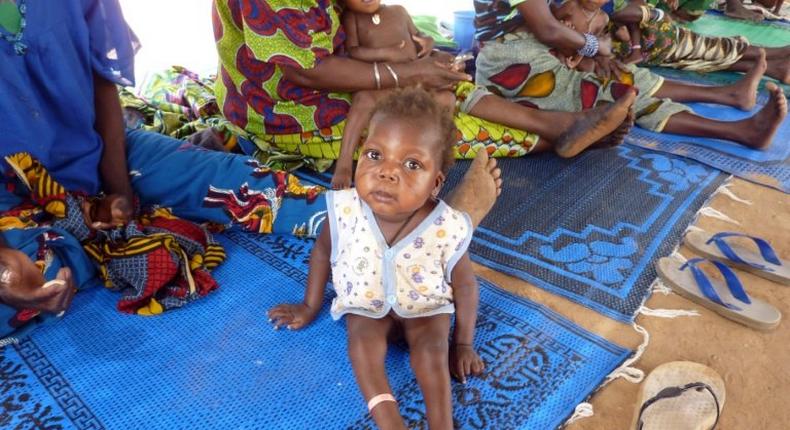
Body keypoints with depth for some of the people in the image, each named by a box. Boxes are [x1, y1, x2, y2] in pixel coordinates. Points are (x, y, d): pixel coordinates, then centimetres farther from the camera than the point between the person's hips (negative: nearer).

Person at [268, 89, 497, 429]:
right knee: (363, 341, -24)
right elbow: (322, 253, -2)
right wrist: (310, 306, 8)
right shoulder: (345, 210, -26)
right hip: (365, 303, 1)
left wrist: (463, 344, 1)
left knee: (431, 348, -24)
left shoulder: (448, 230, -29)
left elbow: (465, 286, -9)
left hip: (426, 305, -1)